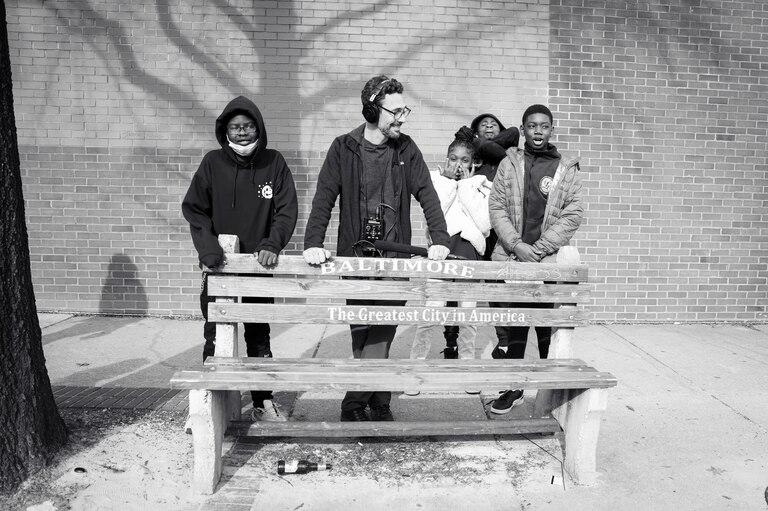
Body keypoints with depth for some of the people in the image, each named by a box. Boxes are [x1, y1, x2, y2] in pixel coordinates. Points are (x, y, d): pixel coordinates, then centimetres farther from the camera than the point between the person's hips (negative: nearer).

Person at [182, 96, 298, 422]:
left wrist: (272, 244, -19)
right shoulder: (212, 163, 1)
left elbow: (287, 210, -3)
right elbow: (193, 209, 0)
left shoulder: (274, 163, 1)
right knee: (215, 337, 6)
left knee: (259, 337, 12)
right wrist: (208, 246, -16)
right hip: (218, 266, 0)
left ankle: (263, 401, 24)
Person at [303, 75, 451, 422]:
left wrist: (439, 240, -12)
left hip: (395, 256, 1)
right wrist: (313, 243, -18)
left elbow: (427, 195, 1)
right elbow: (325, 197, -5)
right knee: (362, 333, 4)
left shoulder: (406, 149, 6)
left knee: (381, 333, -2)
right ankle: (379, 403, 19)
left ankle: (355, 403, 12)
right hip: (355, 254, -1)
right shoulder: (344, 148, 1)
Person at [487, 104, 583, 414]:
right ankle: (512, 387, 21)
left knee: (551, 329, 3)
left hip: (550, 261, -1)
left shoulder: (567, 169, 8)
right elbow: (496, 207, 3)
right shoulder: (509, 163, 9)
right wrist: (517, 244, -10)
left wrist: (539, 249, -11)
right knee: (511, 328, 7)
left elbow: (573, 215, 0)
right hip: (512, 258, 1)